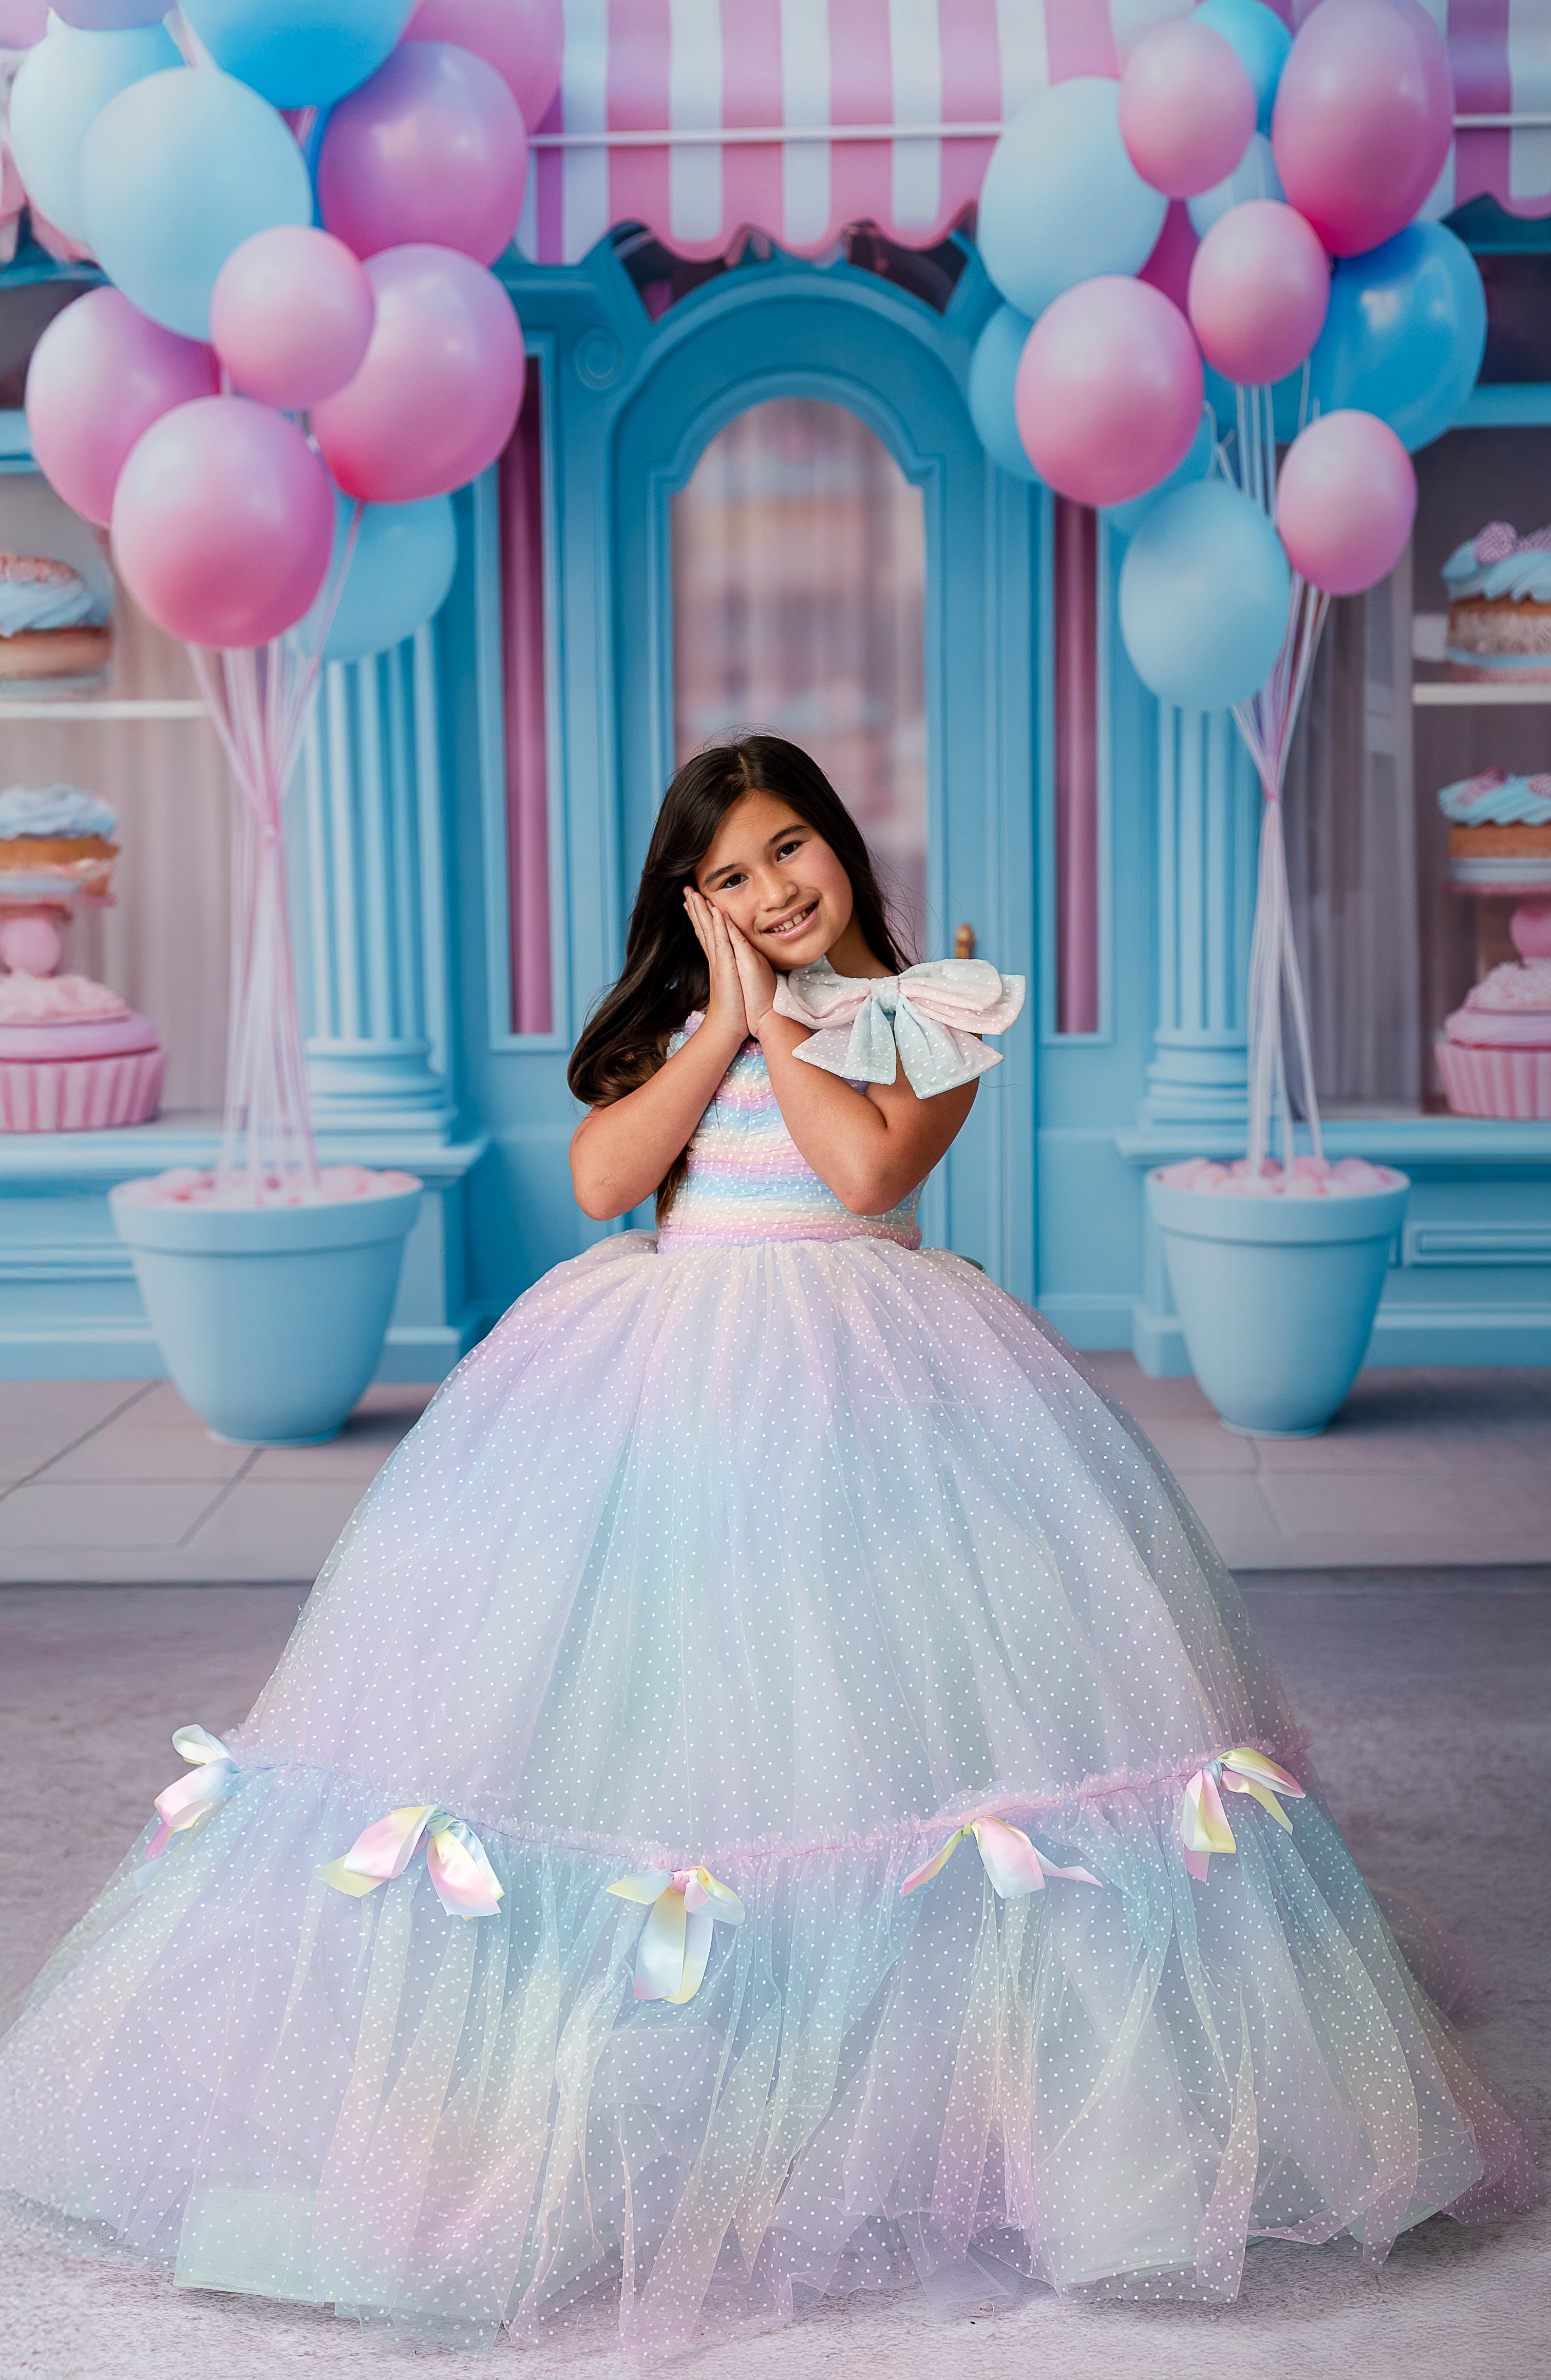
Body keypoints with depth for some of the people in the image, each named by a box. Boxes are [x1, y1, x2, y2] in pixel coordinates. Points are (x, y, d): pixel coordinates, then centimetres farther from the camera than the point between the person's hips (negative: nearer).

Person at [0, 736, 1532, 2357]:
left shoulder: (937, 1014, 7)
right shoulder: (678, 1013, 16)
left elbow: (868, 1165, -11)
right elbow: (603, 1177, 0)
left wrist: (772, 1016, -2)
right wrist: (727, 1013, 0)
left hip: (861, 1376, -3)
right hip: (659, 1368, 3)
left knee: (871, 1693, -9)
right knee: (640, 1694, -3)